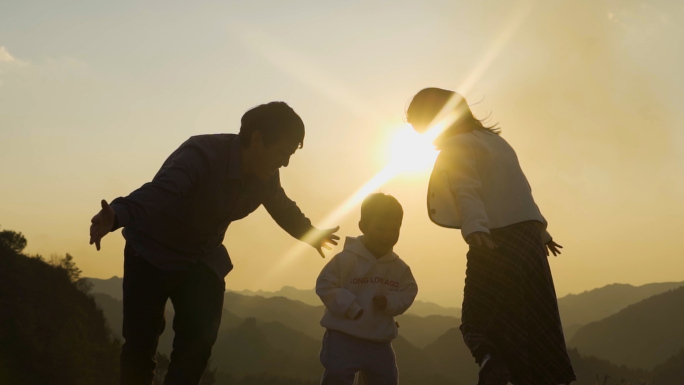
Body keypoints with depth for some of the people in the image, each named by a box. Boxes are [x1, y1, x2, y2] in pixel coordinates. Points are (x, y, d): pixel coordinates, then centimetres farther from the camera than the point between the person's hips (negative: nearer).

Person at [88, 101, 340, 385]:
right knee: (140, 343, -9)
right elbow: (158, 192, -50)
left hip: (203, 260, 5)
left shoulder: (266, 176, -9)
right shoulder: (201, 154, -32)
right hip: (152, 254, -5)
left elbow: (283, 208, 13)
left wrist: (312, 233, 29)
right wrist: (117, 215, -69)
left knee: (198, 344, -8)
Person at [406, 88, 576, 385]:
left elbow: (467, 192, -23)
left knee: (477, 326, -5)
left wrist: (474, 229, -38)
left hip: (496, 243, -8)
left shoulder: (457, 145, -5)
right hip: (529, 236, 9)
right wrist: (540, 230, 36)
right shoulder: (493, 139, 21)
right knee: (533, 330, 12)